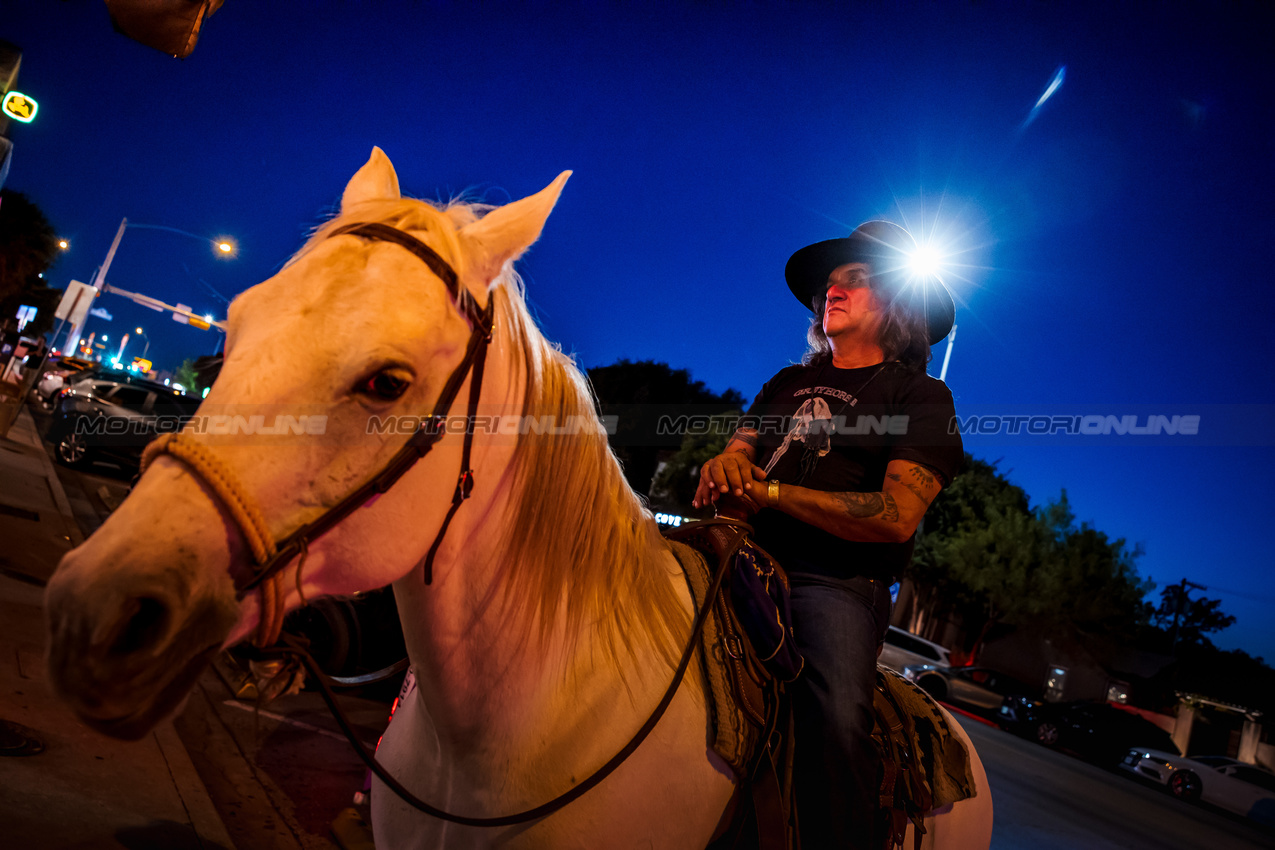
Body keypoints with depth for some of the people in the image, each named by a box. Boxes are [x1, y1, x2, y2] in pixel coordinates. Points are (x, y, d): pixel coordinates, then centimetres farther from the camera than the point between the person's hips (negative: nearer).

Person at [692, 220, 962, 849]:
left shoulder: (921, 397, 6)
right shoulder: (789, 384, 22)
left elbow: (897, 516, -7)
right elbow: (737, 450, 14)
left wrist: (771, 491, -10)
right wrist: (723, 467, -12)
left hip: (837, 581, -5)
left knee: (836, 720, -33)